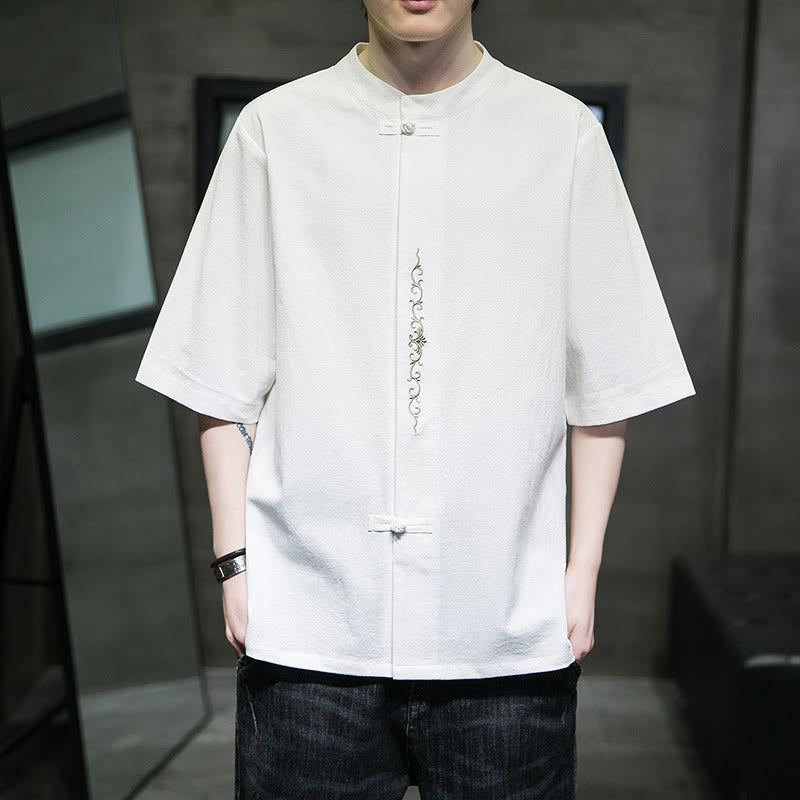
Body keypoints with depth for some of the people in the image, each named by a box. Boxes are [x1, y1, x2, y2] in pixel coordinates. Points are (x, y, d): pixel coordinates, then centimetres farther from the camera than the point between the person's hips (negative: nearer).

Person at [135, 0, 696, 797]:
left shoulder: (564, 134, 4)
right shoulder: (273, 127, 5)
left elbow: (603, 387, 6)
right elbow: (224, 383, 6)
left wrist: (582, 566, 3)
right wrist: (235, 560, 2)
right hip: (305, 621, 0)